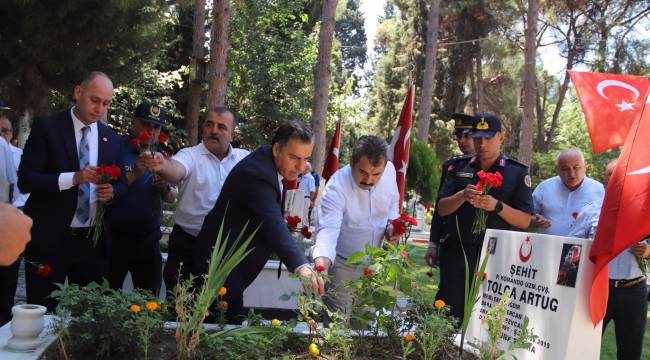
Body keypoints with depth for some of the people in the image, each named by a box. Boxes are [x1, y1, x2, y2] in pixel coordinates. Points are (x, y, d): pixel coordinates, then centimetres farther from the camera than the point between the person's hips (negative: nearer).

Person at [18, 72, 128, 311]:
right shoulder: (46, 127, -4)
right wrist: (73, 178, -24)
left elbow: (122, 184, 14)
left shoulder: (112, 139, 8)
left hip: (94, 242, 4)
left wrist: (111, 191, -10)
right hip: (49, 240, -4)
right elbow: (25, 180, -11)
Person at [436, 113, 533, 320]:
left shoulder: (517, 172, 3)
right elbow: (442, 209, 5)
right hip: (456, 255, 2)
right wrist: (462, 196, -14)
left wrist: (497, 206, -17)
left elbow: (525, 221, 0)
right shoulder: (459, 167, 10)